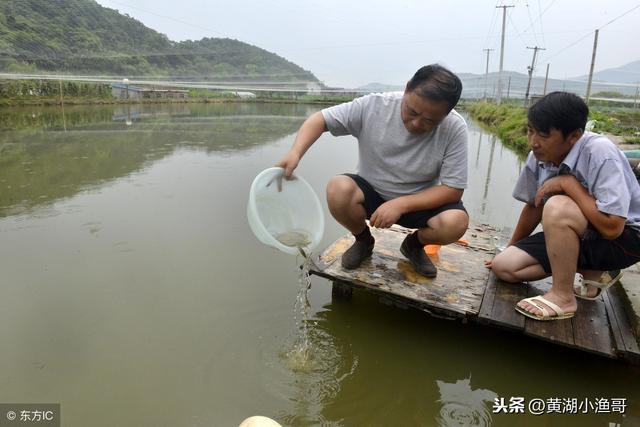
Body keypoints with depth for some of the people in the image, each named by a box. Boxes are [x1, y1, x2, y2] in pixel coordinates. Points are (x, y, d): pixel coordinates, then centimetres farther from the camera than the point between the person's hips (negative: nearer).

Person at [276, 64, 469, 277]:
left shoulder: (455, 129, -20)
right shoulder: (373, 106, -20)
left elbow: (453, 189, -18)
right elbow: (320, 119, -16)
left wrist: (401, 204, -29)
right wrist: (295, 153, -35)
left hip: (420, 201, 0)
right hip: (371, 192, 0)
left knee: (456, 222, -29)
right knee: (338, 189, -31)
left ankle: (414, 245, 7)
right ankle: (363, 240, 1)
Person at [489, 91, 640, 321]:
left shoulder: (600, 154, -28)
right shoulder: (539, 156, -10)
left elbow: (612, 227, -32)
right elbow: (534, 206, 6)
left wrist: (568, 183, -28)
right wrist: (511, 249, 14)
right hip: (571, 235, 7)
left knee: (557, 207, -36)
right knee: (503, 266, -7)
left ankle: (563, 297, -16)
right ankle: (590, 273, 9)